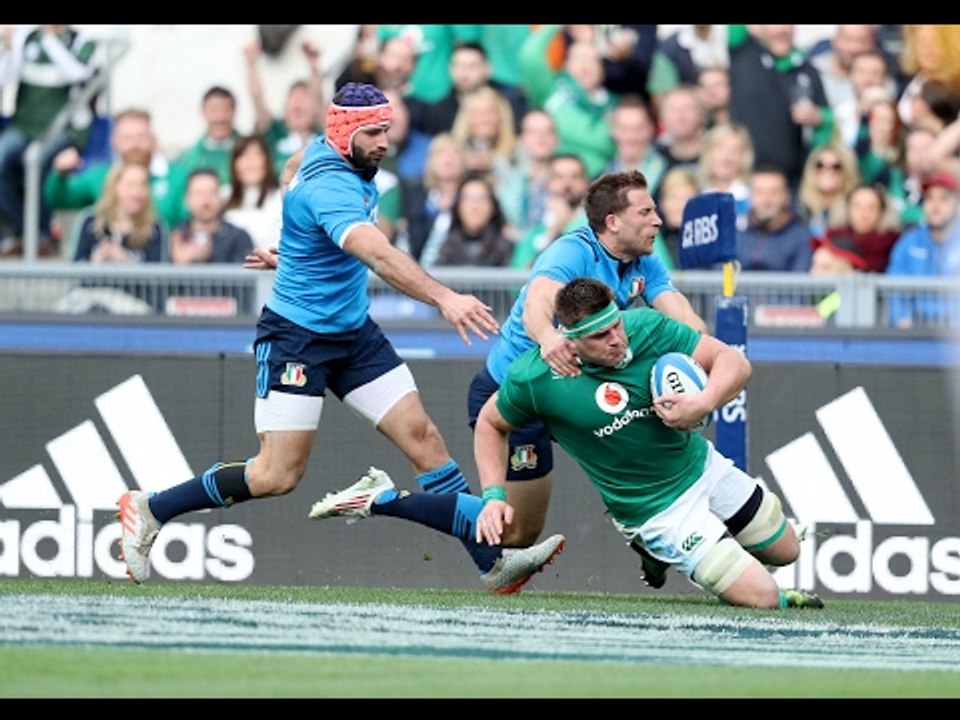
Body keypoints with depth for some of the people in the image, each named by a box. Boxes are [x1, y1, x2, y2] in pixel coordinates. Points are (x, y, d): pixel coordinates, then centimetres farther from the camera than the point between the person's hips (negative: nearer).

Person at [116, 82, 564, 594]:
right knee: (279, 474, -8)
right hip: (295, 336, -9)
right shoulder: (329, 187, -28)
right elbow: (379, 256, -44)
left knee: (423, 438, -2)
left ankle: (493, 561, -3)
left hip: (354, 332, 9)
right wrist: (444, 299, -56)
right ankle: (150, 510, 9)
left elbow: (294, 166, 27)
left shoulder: (322, 151, 1)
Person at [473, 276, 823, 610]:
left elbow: (734, 361, -15)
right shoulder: (532, 379, -22)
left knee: (785, 551, 22)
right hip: (659, 509, -4)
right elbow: (491, 424, -2)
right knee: (763, 596, -11)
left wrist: (704, 403, -35)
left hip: (704, 467, 4)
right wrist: (494, 496, -14)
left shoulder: (646, 326, -18)